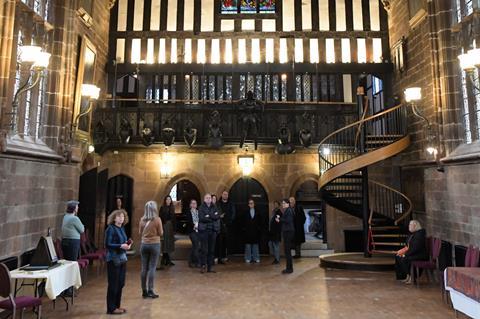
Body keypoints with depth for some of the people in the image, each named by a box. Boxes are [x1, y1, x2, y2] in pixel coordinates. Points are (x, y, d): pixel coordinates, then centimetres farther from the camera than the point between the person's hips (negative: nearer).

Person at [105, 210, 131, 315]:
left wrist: (127, 244, -2)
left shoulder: (122, 228, 10)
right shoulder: (110, 228, -11)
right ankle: (111, 308, 12)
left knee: (121, 284, 12)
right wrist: (121, 246, -22)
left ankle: (117, 306, 24)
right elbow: (107, 244, -15)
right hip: (113, 260, -7)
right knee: (113, 284, 0)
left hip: (122, 259, 7)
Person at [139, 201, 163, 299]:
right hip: (154, 245, -4)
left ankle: (144, 291, 15)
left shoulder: (142, 220, -1)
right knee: (152, 268, 1)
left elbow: (140, 233, 10)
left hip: (144, 245, 4)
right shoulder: (157, 219, -12)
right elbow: (161, 233, -5)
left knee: (144, 268, 8)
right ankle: (150, 291, 2)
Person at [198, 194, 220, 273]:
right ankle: (203, 266, 3)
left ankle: (210, 266, 13)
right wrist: (213, 217, -7)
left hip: (213, 230, 4)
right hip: (204, 230, -4)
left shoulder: (214, 207, 12)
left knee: (211, 249, 6)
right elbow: (201, 218, -13)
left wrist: (209, 216, -12)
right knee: (204, 249, -5)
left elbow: (218, 216, -3)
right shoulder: (201, 208, 1)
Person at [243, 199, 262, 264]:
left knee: (255, 245, 6)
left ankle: (256, 258, 14)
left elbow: (260, 222, 5)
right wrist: (244, 229, -6)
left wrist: (259, 229, -2)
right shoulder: (246, 212, 2)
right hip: (248, 231, -1)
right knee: (248, 245, 1)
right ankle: (248, 259, 8)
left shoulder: (257, 212, 6)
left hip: (255, 231, 1)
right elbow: (244, 222, 0)